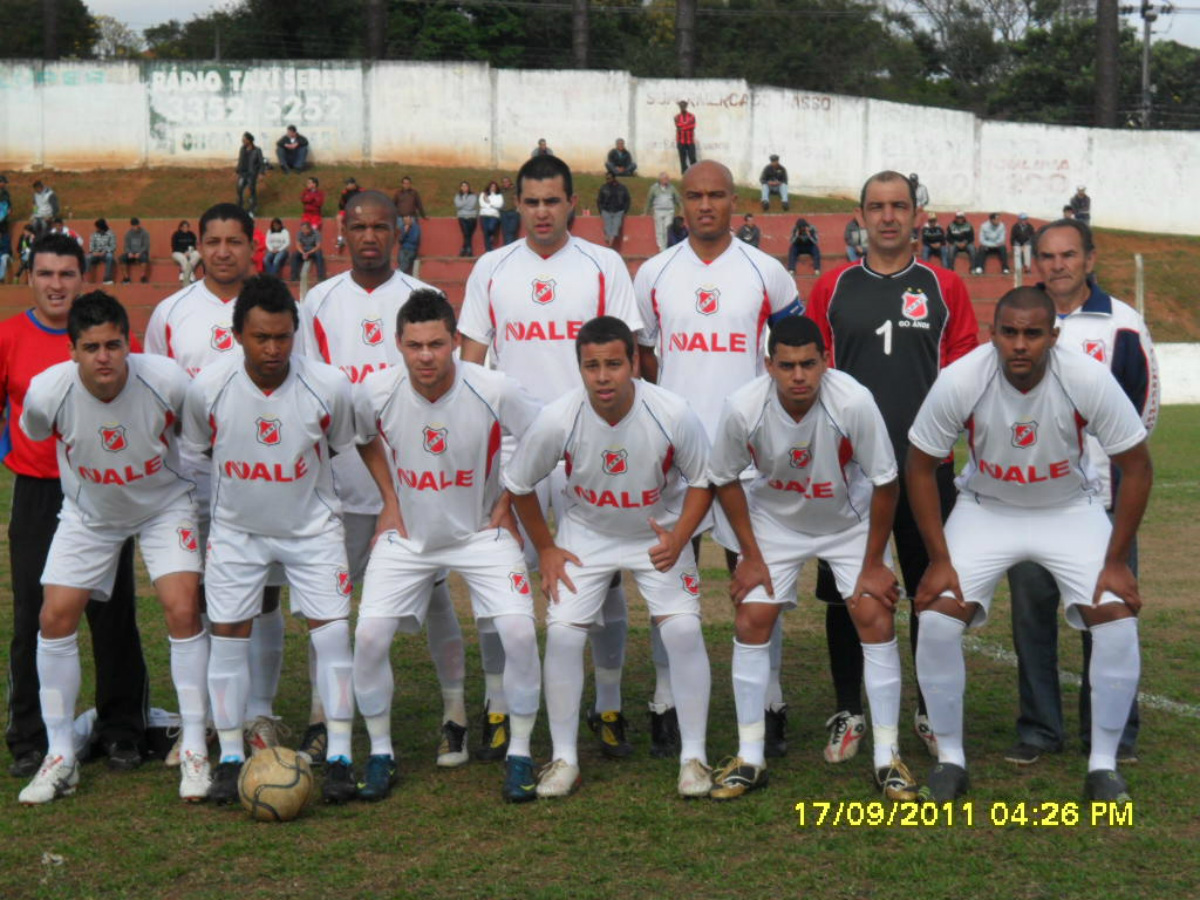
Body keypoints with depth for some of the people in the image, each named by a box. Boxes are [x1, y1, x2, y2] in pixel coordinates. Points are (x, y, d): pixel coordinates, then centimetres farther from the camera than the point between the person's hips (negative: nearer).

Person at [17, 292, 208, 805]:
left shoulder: (167, 381, -28)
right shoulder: (47, 392, -25)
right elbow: (33, 437, 1)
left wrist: (200, 491, 6)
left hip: (164, 503, -2)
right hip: (87, 513, 2)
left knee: (183, 609, -16)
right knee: (55, 617, -6)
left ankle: (195, 752, -3)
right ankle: (60, 757, 8)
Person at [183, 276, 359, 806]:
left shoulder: (328, 386, -19)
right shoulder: (208, 388, -17)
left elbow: (348, 447, -1)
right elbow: (193, 452, 1)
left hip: (312, 527, -1)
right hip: (235, 529, 1)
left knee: (332, 633, -6)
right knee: (228, 636, 0)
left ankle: (339, 757, 5)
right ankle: (230, 758, 13)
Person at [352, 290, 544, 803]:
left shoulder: (493, 391, -22)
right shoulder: (377, 392, -15)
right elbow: (365, 437, 9)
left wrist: (508, 502, -4)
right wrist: (390, 500, 3)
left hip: (482, 531, -1)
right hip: (407, 535, 2)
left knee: (519, 631, -18)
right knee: (369, 635, -13)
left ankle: (520, 754, 1)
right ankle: (380, 754, 9)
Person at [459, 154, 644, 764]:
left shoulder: (604, 267, 5)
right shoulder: (491, 270, 9)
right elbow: (470, 359, 10)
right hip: (510, 446, 1)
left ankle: (608, 709, 14)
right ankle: (497, 711, 12)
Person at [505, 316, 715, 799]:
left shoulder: (672, 414, -25)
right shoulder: (557, 420, -24)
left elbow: (702, 480, -8)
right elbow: (518, 484, -5)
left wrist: (678, 538, -21)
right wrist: (545, 549, -2)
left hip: (660, 533, 0)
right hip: (585, 534, 1)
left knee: (684, 629, -14)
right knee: (562, 632, -11)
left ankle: (693, 757, 1)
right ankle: (564, 758, 5)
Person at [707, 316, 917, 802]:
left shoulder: (854, 402, -32)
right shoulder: (743, 407, -27)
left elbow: (885, 482, -19)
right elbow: (726, 480, -8)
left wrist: (873, 564, -14)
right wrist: (750, 556, -7)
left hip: (851, 520, -1)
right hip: (775, 521, 1)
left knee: (876, 618, -11)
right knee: (750, 622, -6)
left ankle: (887, 758, 1)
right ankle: (750, 759, 6)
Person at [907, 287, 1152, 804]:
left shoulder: (1089, 381, -27)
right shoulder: (959, 382, -26)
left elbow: (1136, 467, -14)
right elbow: (921, 467, -11)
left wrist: (1116, 561, -14)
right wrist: (939, 559, -13)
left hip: (1070, 509, 0)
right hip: (986, 508, 0)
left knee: (1117, 617, -17)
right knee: (937, 618, -16)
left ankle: (1103, 766, 1)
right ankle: (950, 761, 3)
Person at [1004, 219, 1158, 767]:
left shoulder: (1122, 325, 0)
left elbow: (1144, 405, 5)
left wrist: (1115, 459, 5)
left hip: (1102, 496, -2)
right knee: (1031, 608, 4)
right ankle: (1038, 729, 14)